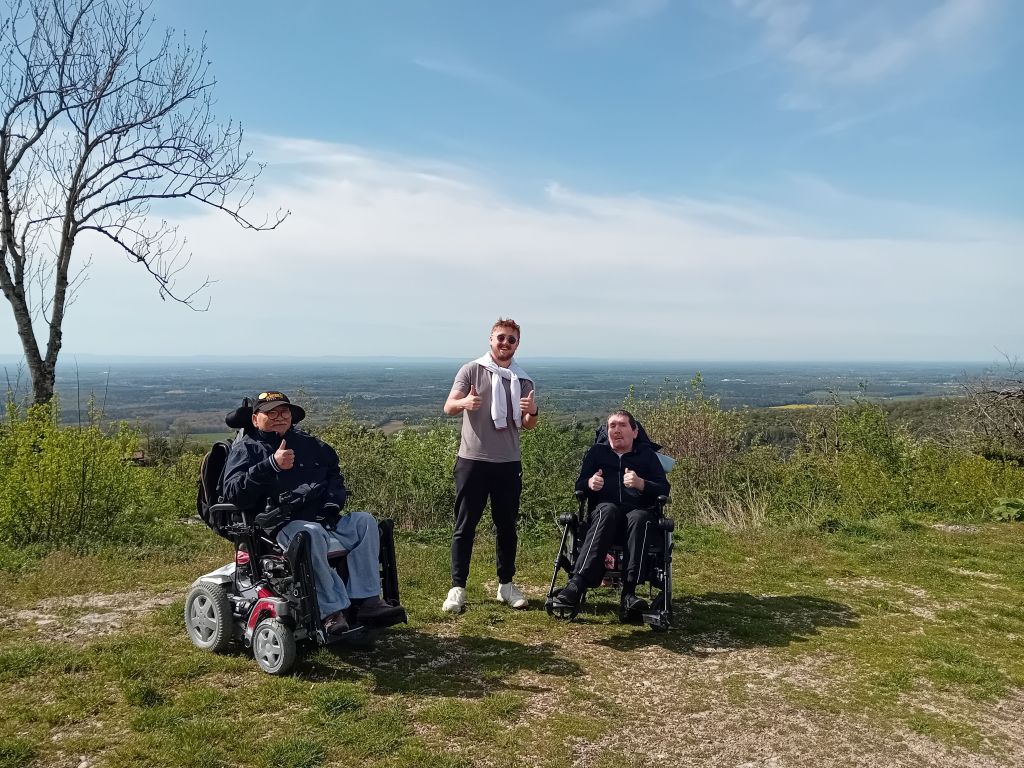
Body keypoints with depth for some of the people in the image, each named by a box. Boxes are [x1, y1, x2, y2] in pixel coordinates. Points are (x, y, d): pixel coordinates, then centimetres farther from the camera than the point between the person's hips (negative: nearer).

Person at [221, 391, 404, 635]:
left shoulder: (308, 443, 25)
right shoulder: (246, 449, 8)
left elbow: (334, 475, 32)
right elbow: (233, 493, -8)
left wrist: (333, 504, 11)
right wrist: (271, 465, -19)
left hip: (325, 520, 6)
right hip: (284, 525, -6)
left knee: (364, 521, -18)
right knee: (311, 533, -37)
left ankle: (366, 600, -23)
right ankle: (331, 610, -34)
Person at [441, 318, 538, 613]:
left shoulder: (523, 380, 9)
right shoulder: (472, 370, -1)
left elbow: (528, 426, 11)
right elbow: (448, 407, -8)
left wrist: (532, 412, -13)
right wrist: (464, 403, -32)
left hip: (509, 463, 4)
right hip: (472, 460, -3)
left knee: (507, 526, 11)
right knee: (465, 526, 1)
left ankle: (506, 585, 23)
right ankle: (457, 588, 7)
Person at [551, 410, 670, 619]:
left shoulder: (647, 454, 18)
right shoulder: (597, 451, 22)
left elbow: (664, 490, 6)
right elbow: (578, 486, 15)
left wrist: (641, 483, -15)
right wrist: (589, 484, -9)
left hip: (638, 512, 0)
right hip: (602, 513, 0)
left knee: (639, 518, -36)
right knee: (608, 510, -37)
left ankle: (629, 591, -46)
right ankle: (577, 584, -50)